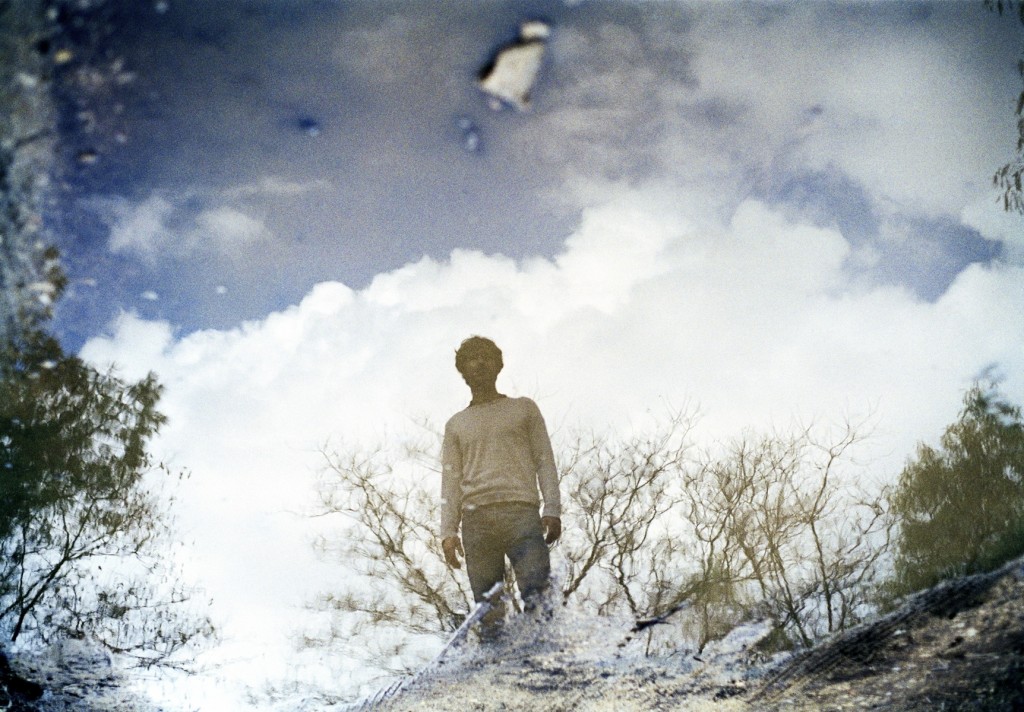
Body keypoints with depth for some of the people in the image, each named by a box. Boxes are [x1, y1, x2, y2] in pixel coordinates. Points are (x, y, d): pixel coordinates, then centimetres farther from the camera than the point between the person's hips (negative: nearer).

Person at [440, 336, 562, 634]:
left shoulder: (524, 409, 20)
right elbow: (450, 481, 18)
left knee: (537, 592, -20)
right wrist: (448, 531, 5)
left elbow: (545, 462, 13)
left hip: (521, 511, -2)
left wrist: (552, 509, -2)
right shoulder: (456, 425, 24)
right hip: (476, 517, 2)